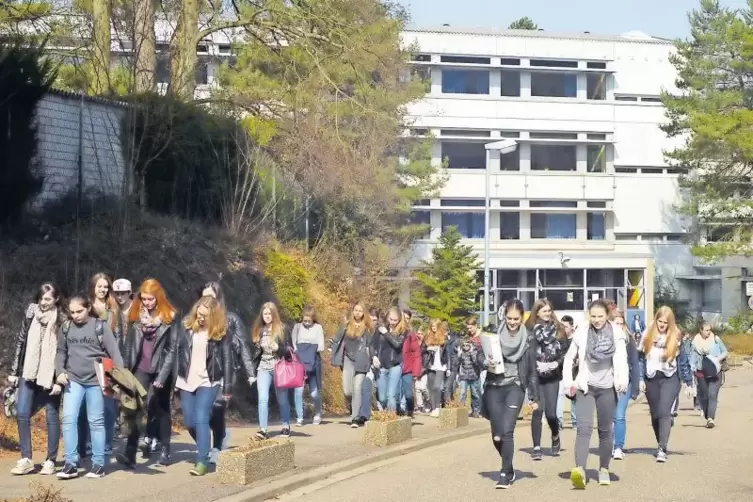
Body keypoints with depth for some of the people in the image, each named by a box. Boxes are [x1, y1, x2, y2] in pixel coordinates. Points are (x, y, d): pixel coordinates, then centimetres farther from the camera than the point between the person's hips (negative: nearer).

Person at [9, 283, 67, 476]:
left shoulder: (62, 321, -7)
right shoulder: (30, 315, 4)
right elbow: (20, 342, 10)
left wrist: (60, 380, -13)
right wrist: (14, 371, 9)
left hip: (51, 376, -4)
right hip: (29, 373, 4)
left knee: (52, 416, 4)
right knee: (22, 414, -1)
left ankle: (50, 461, 12)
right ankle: (26, 459, 8)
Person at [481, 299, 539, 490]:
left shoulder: (527, 340, 2)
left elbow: (532, 371, 6)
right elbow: (483, 358, 4)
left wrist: (535, 398, 4)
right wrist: (486, 362, -20)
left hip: (515, 387, -2)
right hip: (494, 387, 2)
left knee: (507, 431, -17)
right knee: (496, 435, 2)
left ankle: (505, 474, -8)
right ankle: (509, 468, 27)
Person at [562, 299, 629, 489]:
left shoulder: (616, 333, -4)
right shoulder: (581, 333, 0)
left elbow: (621, 359, -16)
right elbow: (568, 359, 11)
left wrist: (622, 381, -31)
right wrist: (568, 382, 2)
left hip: (607, 388, 0)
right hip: (585, 387, 0)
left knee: (605, 430, 10)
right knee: (584, 427, -16)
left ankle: (604, 469, 25)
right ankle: (579, 470, -29)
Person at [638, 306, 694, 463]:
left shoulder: (675, 336, -1)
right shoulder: (647, 335, 1)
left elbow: (683, 360, 4)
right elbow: (641, 358, 5)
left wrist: (689, 383, 5)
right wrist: (641, 379, -1)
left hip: (670, 379, -3)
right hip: (651, 379, 3)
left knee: (664, 412, -17)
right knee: (655, 414, 9)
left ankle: (662, 449, -23)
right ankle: (661, 446, 25)